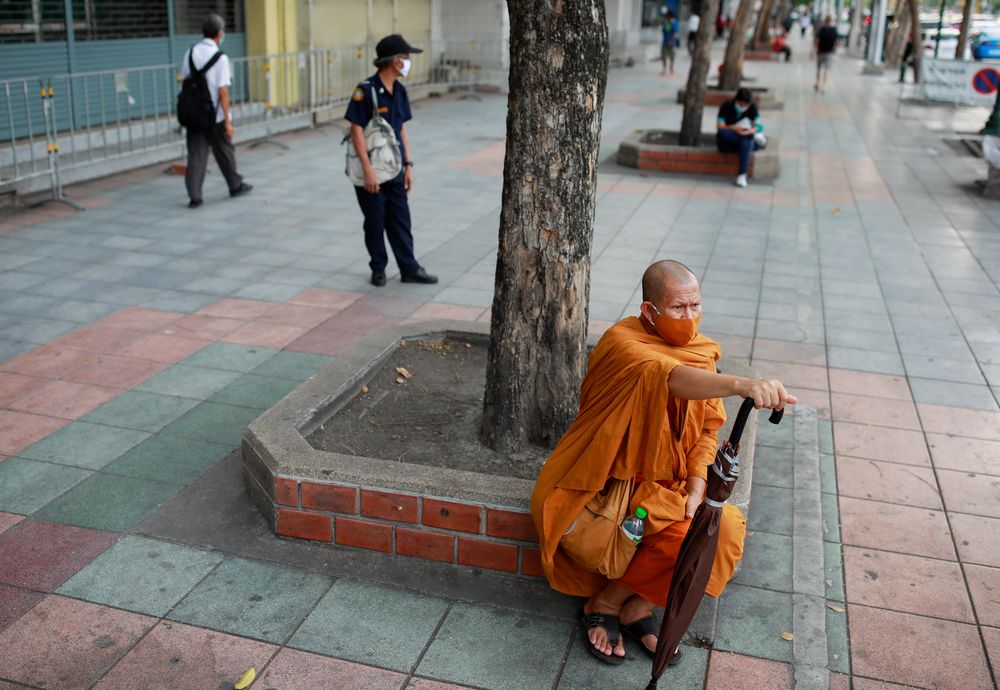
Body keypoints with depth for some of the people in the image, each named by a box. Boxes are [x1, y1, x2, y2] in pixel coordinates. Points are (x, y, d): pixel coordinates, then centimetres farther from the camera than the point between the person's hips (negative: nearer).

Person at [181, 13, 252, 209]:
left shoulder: (190, 53, 2)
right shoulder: (220, 57, -13)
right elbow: (222, 91, -16)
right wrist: (228, 121, -12)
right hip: (214, 116, -4)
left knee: (196, 155, 5)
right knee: (224, 152, 14)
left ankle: (194, 196, -1)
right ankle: (235, 186, 32)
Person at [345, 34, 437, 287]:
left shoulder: (399, 91, 6)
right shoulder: (366, 91, -16)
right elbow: (356, 131, -17)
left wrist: (408, 165, 10)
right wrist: (368, 170, -20)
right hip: (371, 170, -6)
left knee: (400, 219, 9)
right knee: (375, 222, 6)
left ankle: (409, 268, 16)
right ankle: (378, 268, 21)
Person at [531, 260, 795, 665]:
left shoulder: (702, 350, 3)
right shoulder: (623, 342, -20)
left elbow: (709, 428, 5)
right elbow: (670, 377, -42)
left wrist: (697, 488, -11)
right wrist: (740, 385, -60)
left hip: (671, 483, 7)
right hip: (613, 479, -6)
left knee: (727, 527, -19)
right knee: (687, 536, -27)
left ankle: (638, 607, 1)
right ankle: (603, 604, -1)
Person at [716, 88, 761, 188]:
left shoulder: (752, 107, 0)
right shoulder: (726, 106, -7)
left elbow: (758, 125, -4)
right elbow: (720, 127, -13)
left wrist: (750, 131, -27)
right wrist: (734, 128, -31)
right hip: (727, 143, -1)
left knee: (745, 142, -37)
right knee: (722, 133, -36)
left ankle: (742, 175, -44)